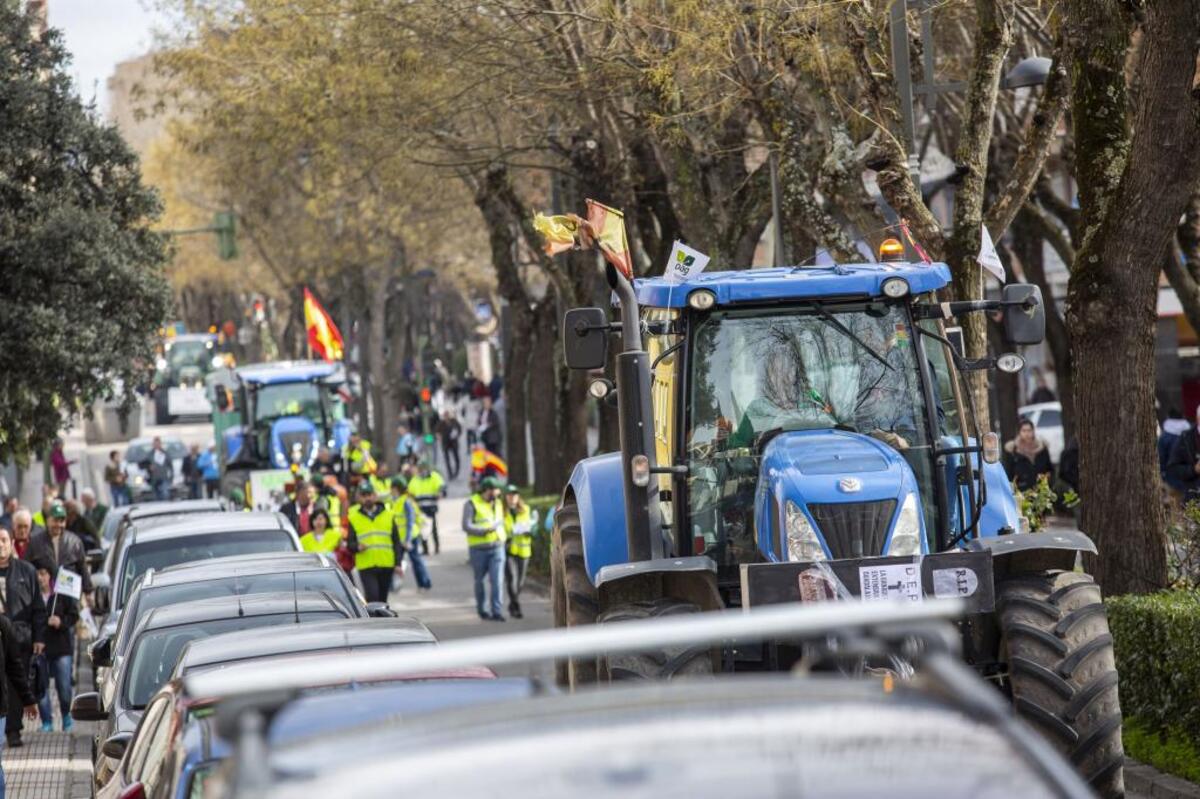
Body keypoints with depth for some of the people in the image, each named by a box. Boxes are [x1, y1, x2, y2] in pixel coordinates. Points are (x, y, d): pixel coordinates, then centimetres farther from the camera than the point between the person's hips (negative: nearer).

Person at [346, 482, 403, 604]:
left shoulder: (388, 515, 9)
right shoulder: (353, 518, 4)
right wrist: (357, 547, -21)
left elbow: (396, 542, 10)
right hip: (366, 566, -2)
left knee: (382, 599, 9)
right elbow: (349, 544, 2)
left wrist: (398, 563, 0)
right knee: (372, 597, -16)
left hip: (386, 566, 2)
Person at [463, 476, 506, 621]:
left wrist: (502, 537, 10)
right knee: (480, 581, 8)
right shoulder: (472, 504, -6)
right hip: (479, 548, -4)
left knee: (496, 580, -9)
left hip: (497, 547, 4)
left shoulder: (498, 503, 14)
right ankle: (481, 610, 23)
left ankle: (496, 612, -11)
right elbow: (466, 526, -15)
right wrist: (486, 530, -25)